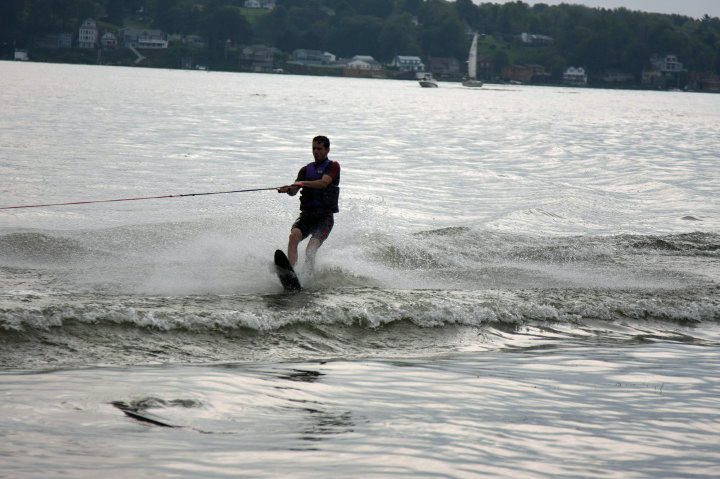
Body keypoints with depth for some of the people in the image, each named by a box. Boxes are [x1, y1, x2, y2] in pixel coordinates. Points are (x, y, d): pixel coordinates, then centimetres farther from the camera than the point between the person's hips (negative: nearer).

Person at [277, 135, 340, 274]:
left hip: (324, 215, -4)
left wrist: (303, 183, -26)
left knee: (310, 251, -24)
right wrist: (288, 189, -16)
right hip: (306, 214, 4)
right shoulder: (306, 169, 22)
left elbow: (324, 183, -12)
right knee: (294, 236, -27)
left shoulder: (333, 166, 8)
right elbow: (293, 192, 8)